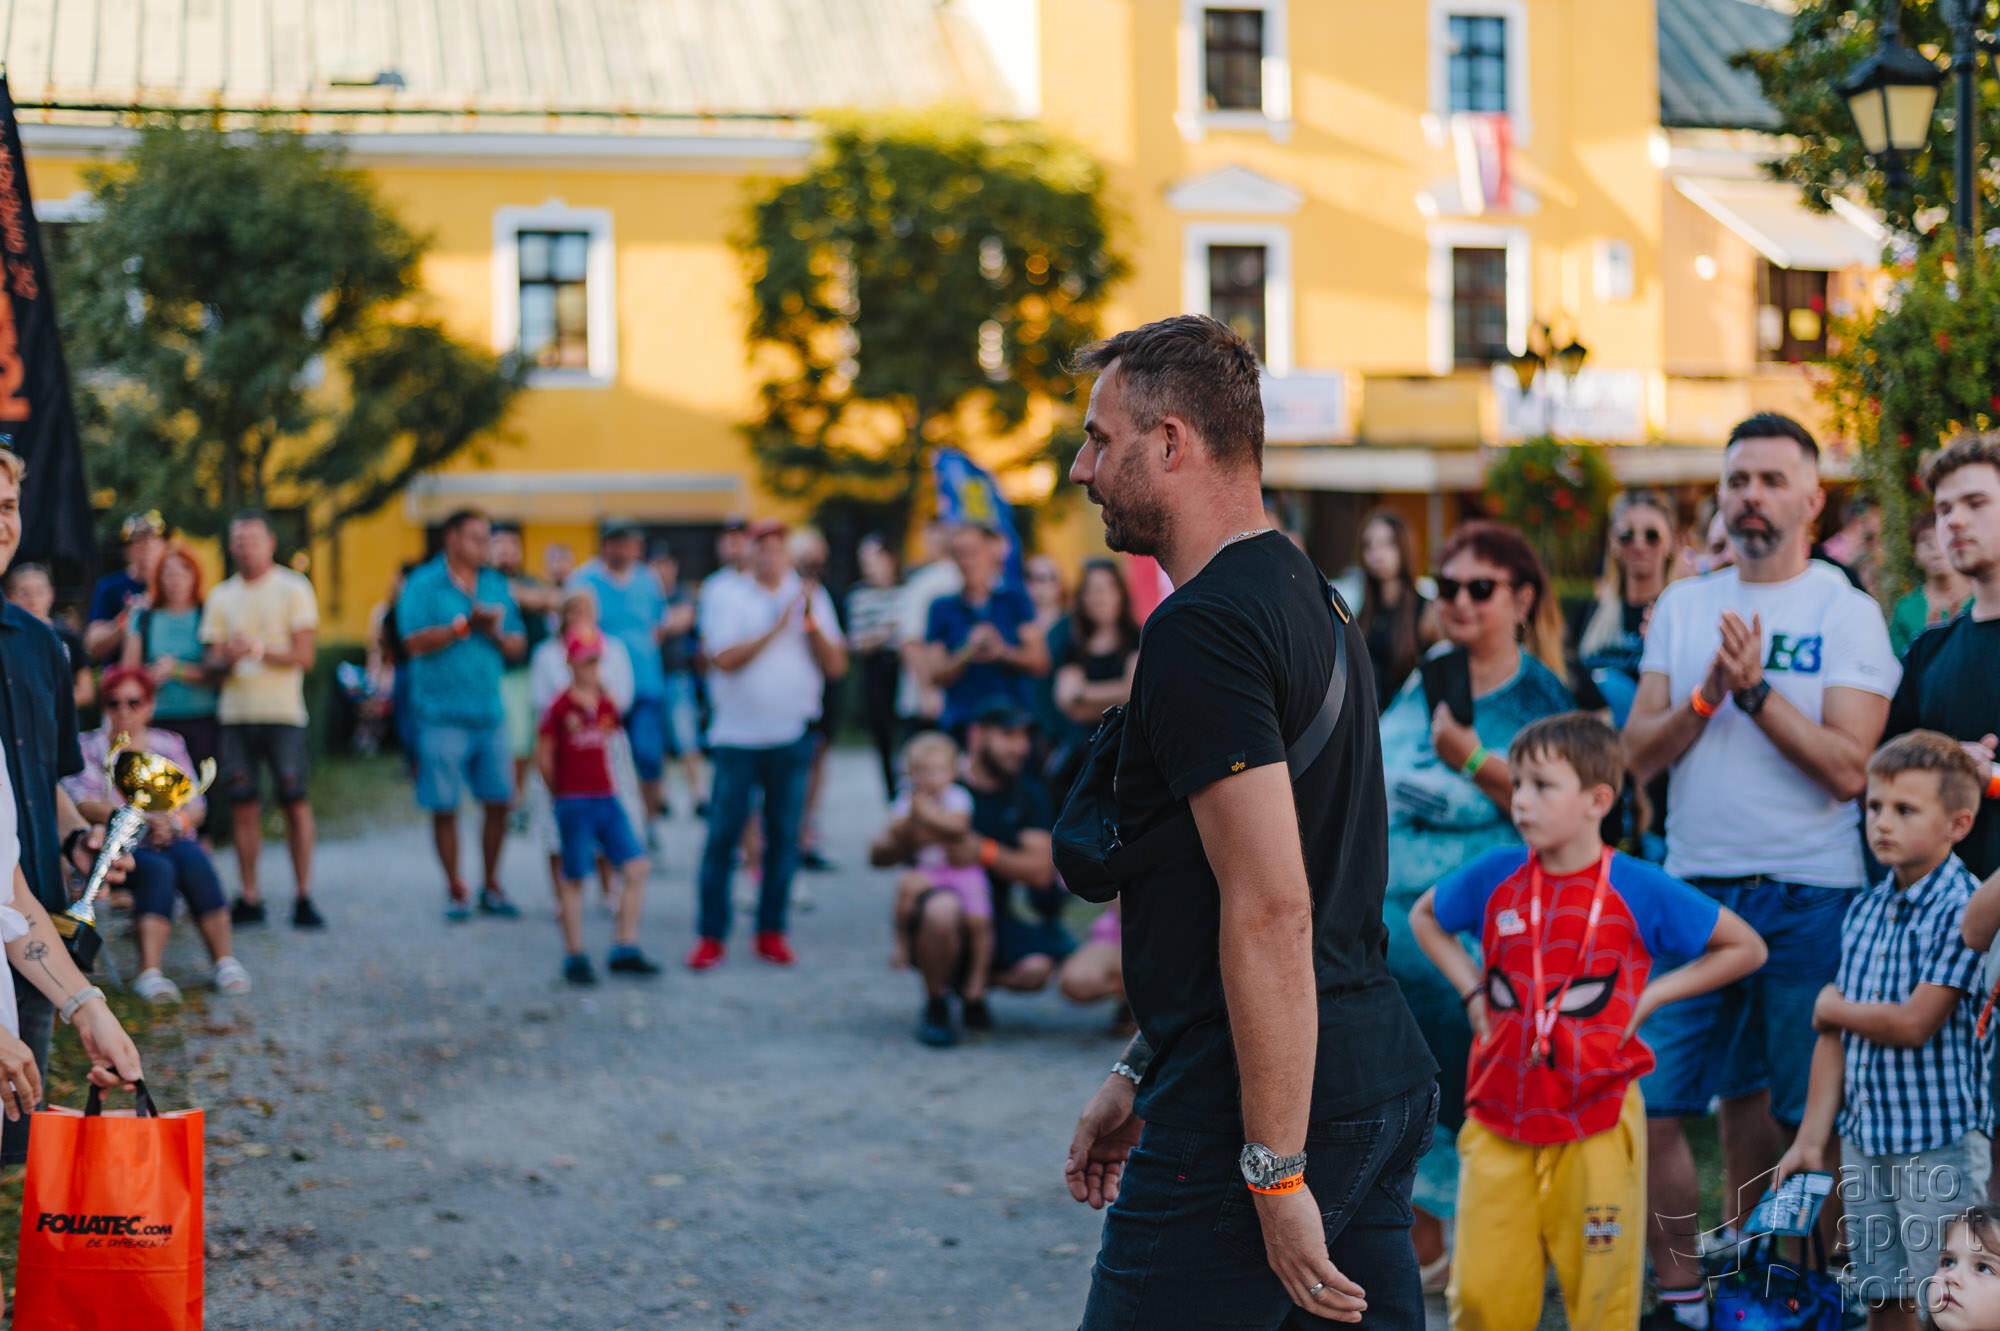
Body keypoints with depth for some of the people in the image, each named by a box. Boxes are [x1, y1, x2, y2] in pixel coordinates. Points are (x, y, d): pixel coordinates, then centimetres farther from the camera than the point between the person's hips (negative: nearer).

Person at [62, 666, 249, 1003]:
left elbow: (196, 807, 9)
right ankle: (150, 972, -47)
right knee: (158, 870, -35)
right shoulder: (89, 748, 10)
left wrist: (173, 821, -16)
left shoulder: (169, 745, 17)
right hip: (119, 849, -3)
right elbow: (85, 804, -7)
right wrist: (143, 819, -20)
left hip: (172, 840, 3)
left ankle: (224, 960, -30)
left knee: (194, 861, -32)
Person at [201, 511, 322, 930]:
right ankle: (249, 898, 7)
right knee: (242, 805, 2)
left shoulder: (293, 589, 3)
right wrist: (227, 660, -13)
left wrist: (259, 650, -17)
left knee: (294, 801, -7)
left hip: (282, 711, -3)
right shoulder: (221, 597, 13)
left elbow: (303, 656, -4)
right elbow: (214, 663, 10)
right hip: (236, 714, 3)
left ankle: (303, 896, -1)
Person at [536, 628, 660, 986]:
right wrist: (561, 793, 5)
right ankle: (576, 957, 9)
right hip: (574, 803, -6)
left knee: (637, 868, -1)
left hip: (607, 799, 6)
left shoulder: (606, 705, 7)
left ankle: (625, 949, 6)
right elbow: (544, 756, -4)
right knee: (573, 879, 1)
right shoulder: (560, 708, -9)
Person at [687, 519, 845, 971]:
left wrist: (811, 622, -10)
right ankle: (711, 935, 3)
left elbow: (836, 665, 3)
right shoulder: (724, 594, 2)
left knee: (784, 837, 5)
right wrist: (777, 628, -15)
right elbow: (724, 659, -12)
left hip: (792, 734, 3)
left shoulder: (809, 595, 10)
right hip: (737, 734, -2)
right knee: (722, 835, -4)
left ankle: (771, 930, 14)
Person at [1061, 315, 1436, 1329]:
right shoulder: (1309, 599, 17)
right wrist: (1140, 1077, 25)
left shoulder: (1201, 630, -15)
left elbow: (1272, 911, -22)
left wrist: (1275, 1170, -21)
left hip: (1271, 1111, -10)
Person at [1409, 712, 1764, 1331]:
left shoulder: (1640, 890, -6)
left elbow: (1746, 948, 5)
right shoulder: (1496, 876, 1)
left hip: (1597, 1125, -2)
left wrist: (1649, 996, -2)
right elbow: (1423, 916, 23)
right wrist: (1473, 991, 9)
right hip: (1498, 1123, 2)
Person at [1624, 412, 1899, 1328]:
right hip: (1695, 884, 3)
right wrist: (1706, 696, -11)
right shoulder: (1681, 608, 10)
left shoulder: (1847, 614, -2)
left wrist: (1754, 688, -17)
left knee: (1806, 1111, 2)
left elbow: (1847, 767, -11)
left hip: (1810, 896, -3)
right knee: (1653, 1098, -1)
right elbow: (1639, 755, 5)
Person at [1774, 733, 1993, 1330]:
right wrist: (1811, 1139, 10)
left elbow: (1914, 1024, -19)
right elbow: (1835, 1038, 12)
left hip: (1942, 1142, -7)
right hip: (1864, 1139, 7)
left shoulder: (1963, 910, -13)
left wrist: (1834, 1008, -2)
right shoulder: (1864, 910, 9)